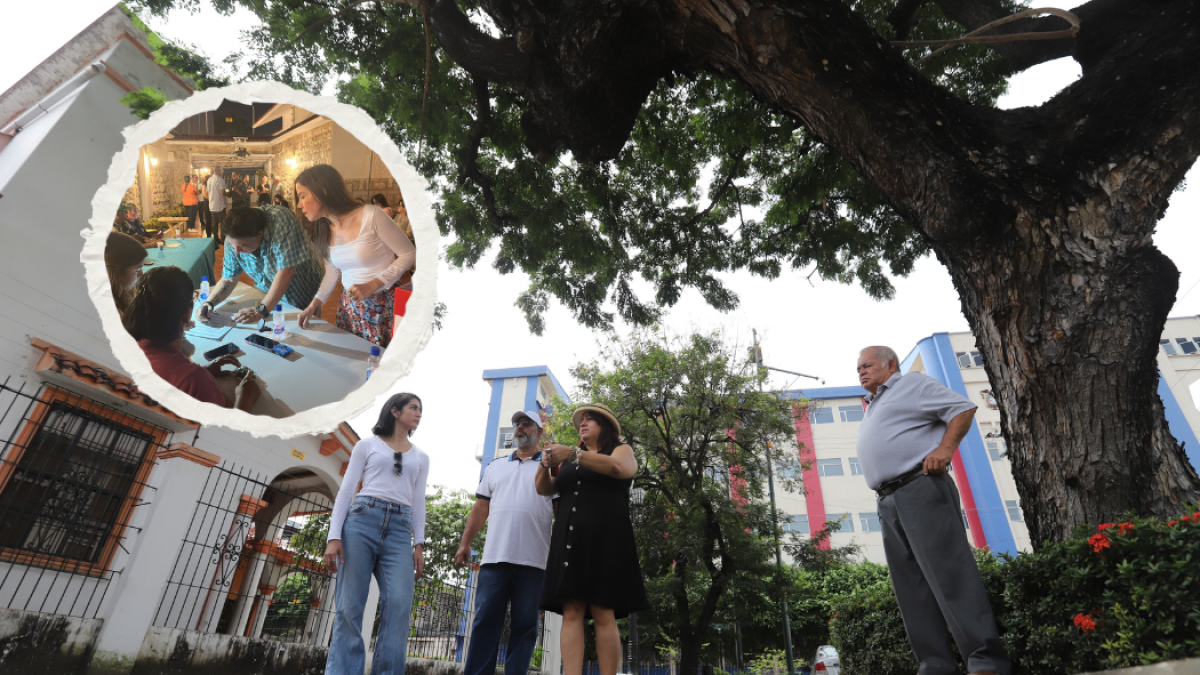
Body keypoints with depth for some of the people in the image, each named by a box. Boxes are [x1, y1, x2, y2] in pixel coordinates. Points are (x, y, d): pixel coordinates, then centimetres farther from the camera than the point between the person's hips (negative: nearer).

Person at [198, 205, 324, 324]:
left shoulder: (280, 221, -33)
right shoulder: (234, 238, -15)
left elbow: (286, 271, -35)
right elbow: (229, 279, -4)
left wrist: (261, 310, -36)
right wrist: (210, 303, -22)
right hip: (270, 294, 4)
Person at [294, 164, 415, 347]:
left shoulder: (371, 215, -15)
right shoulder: (323, 230, 7)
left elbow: (409, 254, -12)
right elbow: (332, 273, 17)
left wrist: (373, 285, -19)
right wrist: (314, 304, 3)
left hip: (383, 306, -6)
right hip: (349, 307, 6)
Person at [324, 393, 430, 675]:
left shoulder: (421, 457, 21)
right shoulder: (367, 445, 13)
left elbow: (418, 503, 16)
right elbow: (346, 491, 6)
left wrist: (419, 545, 4)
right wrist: (334, 536, -6)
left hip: (399, 530, 2)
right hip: (362, 520, -2)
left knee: (399, 607, -13)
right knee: (349, 609, -5)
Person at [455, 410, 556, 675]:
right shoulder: (495, 467, 19)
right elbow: (481, 508, 16)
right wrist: (465, 542, 6)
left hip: (532, 560, -2)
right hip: (494, 556, 2)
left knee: (524, 624, 3)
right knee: (485, 621, 1)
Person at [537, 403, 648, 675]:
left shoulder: (621, 450, 10)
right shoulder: (571, 460, 25)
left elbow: (620, 468, -14)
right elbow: (544, 489, 18)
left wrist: (573, 454, -20)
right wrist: (546, 465, -3)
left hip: (603, 540, -4)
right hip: (569, 541, 4)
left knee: (603, 614, -10)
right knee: (571, 613, -7)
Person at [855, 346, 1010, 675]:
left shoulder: (910, 384, 5)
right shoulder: (871, 409, 28)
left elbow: (963, 408, -3)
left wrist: (945, 448, -16)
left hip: (920, 488, -8)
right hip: (888, 502, 8)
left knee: (948, 570, -12)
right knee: (910, 586, 5)